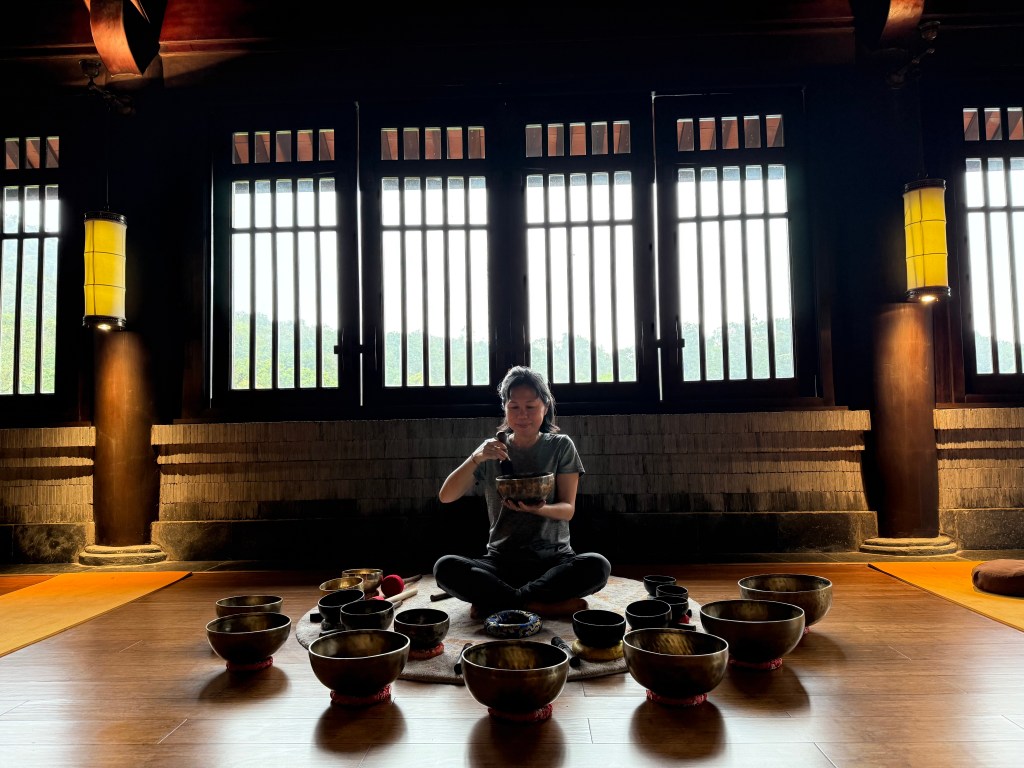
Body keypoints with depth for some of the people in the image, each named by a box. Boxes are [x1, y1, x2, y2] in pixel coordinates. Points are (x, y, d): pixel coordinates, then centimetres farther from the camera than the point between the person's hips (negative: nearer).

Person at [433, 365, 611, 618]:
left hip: (553, 558, 0)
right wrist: (475, 458, -18)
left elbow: (568, 510, -1)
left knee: (597, 566, -32)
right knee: (445, 568, -26)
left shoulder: (561, 446, 4)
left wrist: (539, 509, -24)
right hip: (502, 560, 1)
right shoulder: (493, 450, 6)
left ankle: (497, 602, -23)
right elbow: (446, 496, -1)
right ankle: (543, 605, -24)